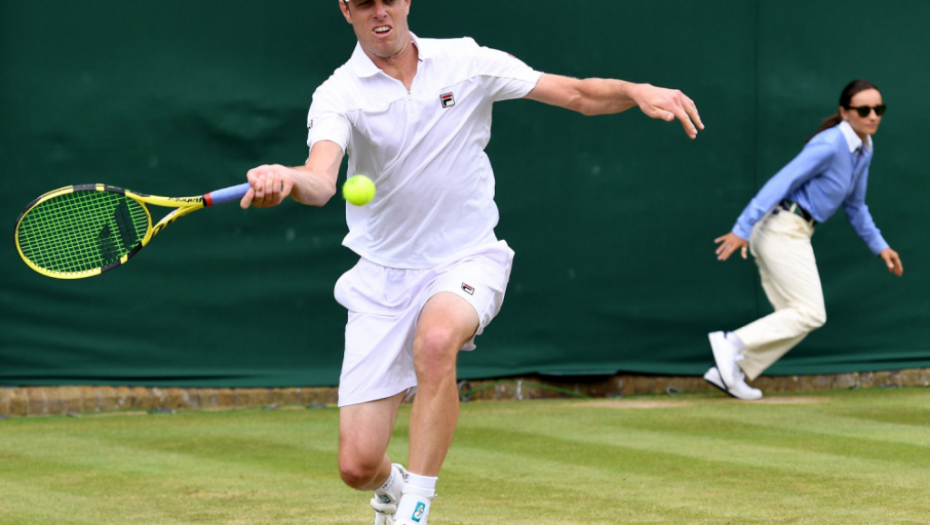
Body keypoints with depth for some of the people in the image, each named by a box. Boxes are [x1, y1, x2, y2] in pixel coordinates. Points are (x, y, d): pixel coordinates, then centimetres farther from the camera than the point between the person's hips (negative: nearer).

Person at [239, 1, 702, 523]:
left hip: (468, 261, 0)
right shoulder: (339, 95, -8)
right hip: (383, 278, 0)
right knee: (358, 465, -6)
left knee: (436, 338, -38)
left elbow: (581, 94, 1)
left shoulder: (465, 62, -2)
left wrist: (637, 91, -20)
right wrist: (286, 180, -52)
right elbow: (321, 180, -28)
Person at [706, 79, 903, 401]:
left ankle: (730, 371, 5)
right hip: (784, 229, -9)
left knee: (796, 319, 7)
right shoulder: (830, 145, -17)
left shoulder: (863, 151, 12)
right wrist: (742, 230, -27)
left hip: (793, 234, 9)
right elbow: (780, 183, -21)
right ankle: (733, 344, -13)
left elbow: (855, 206, 26)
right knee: (811, 313, -12)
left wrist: (879, 247, 21)